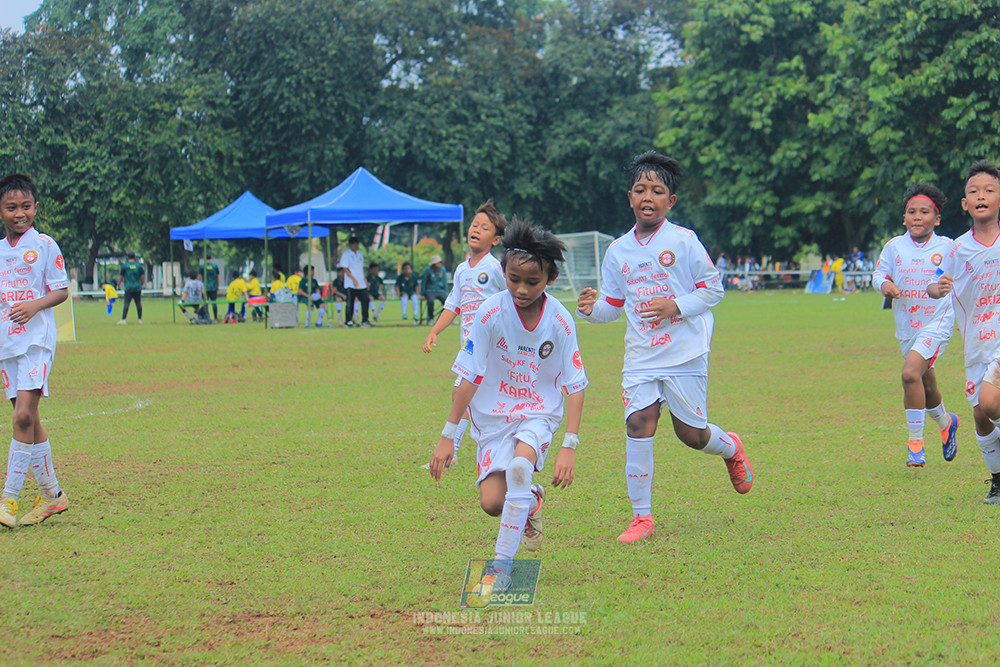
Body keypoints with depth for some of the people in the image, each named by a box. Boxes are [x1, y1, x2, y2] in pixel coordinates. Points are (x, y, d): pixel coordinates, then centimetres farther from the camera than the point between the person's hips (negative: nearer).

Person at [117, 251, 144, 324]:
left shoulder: (125, 265, -1)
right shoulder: (139, 265, 4)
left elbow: (121, 276, 6)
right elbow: (142, 276, 10)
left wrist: (118, 285, 18)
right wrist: (142, 284, 24)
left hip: (128, 288, -2)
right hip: (137, 288, 2)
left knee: (126, 304, -4)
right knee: (138, 304, 7)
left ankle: (123, 319, -11)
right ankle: (140, 319, 7)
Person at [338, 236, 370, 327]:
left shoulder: (359, 253, 17)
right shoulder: (346, 254, -3)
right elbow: (345, 268, -9)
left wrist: (365, 280, 17)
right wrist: (353, 279, -17)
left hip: (361, 283, 6)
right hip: (351, 284, -6)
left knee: (365, 300, 0)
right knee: (350, 302, -4)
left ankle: (365, 321, 5)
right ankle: (349, 321, 3)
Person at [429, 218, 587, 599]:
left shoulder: (560, 321, -14)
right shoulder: (491, 314, -15)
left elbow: (575, 387, -8)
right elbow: (469, 378, -8)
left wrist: (570, 446, -16)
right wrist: (448, 436, -8)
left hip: (539, 414, -1)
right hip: (493, 415, 2)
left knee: (520, 466, -33)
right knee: (492, 502, -13)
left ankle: (502, 562, -22)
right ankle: (530, 500, 25)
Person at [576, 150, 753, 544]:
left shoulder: (683, 241, -4)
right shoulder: (618, 251, 8)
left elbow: (713, 289, -1)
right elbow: (614, 305, 15)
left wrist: (676, 307, -15)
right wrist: (592, 309, -7)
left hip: (685, 353, -3)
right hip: (641, 357, 3)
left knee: (691, 434, 2)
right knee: (639, 423, -13)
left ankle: (730, 448, 39)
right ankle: (641, 517, -5)